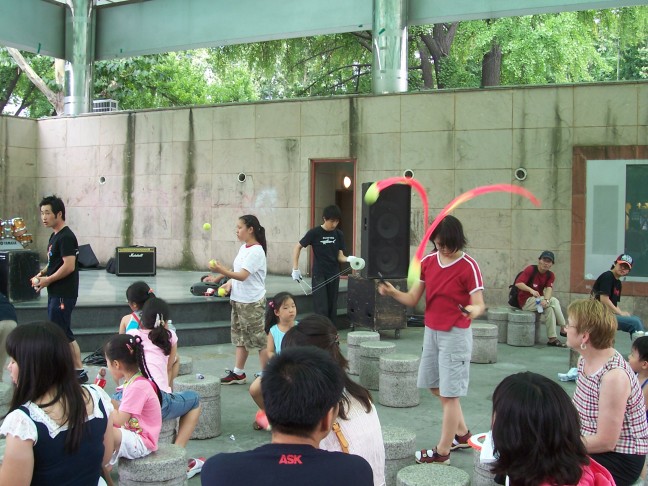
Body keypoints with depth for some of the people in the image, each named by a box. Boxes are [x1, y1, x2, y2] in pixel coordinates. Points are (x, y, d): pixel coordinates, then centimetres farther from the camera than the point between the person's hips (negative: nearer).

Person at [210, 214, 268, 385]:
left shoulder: (256, 251, -18)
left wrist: (221, 270, -38)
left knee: (259, 339, -1)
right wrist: (230, 283, 4)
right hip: (238, 299, 9)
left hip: (252, 302, -9)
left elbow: (243, 275, -27)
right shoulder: (243, 248, 10)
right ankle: (238, 373, 23)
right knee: (241, 337, 15)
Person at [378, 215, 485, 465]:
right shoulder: (427, 262, 2)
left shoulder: (468, 266, -14)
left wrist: (474, 309, -39)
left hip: (455, 334, -7)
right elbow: (412, 299, 1)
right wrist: (392, 292, -18)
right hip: (431, 331, 7)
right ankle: (461, 434, 36)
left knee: (449, 393, -1)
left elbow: (479, 304, -16)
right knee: (436, 386, 18)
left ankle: (442, 452, 9)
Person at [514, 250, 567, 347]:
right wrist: (531, 290, -41)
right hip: (525, 302, -5)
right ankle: (563, 329, -18)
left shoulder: (550, 275, 2)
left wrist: (546, 300, -37)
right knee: (554, 301, -23)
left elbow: (549, 289, -15)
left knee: (549, 308, -27)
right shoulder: (531, 269, -13)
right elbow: (518, 283, -24)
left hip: (539, 301, 5)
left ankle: (552, 338, -21)